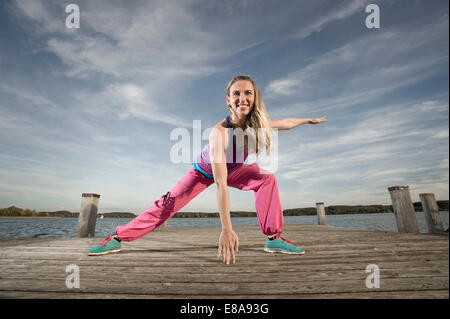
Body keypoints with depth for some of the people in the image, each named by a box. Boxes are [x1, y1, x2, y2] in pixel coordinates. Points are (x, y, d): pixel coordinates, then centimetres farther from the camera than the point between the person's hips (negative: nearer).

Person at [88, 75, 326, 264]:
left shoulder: (257, 124, -25)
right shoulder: (220, 131, -42)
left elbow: (284, 123, -2)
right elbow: (220, 184, -47)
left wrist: (308, 120, 12)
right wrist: (226, 229, -48)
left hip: (232, 170, 5)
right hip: (204, 172, -4)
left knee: (267, 179, -16)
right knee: (169, 204, -7)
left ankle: (273, 238, -10)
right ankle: (117, 238, 7)